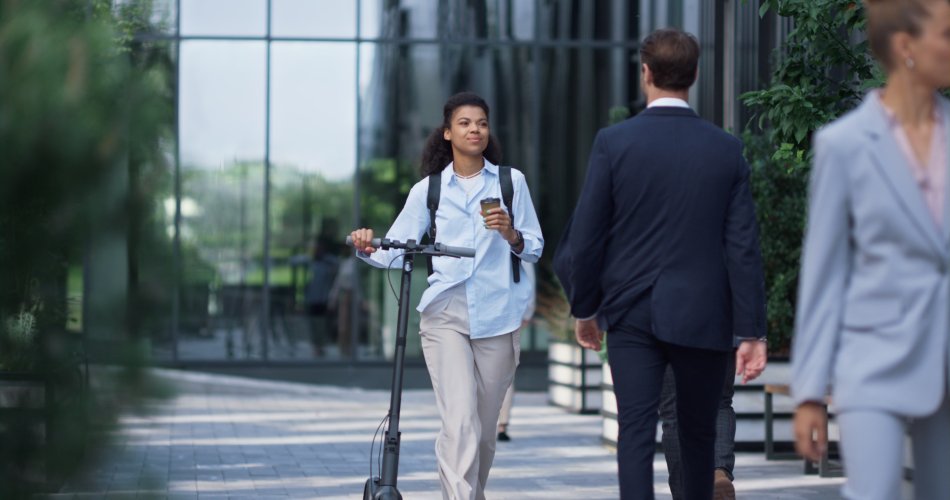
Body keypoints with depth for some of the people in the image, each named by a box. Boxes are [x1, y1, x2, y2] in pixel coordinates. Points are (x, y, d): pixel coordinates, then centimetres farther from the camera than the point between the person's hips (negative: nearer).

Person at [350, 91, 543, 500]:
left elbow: (535, 248, 7)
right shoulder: (428, 190, 10)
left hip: (498, 314, 1)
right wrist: (368, 248, -18)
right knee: (459, 421, -16)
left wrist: (512, 235, -13)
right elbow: (399, 249, 3)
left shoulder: (511, 181, 9)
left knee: (484, 425, 8)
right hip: (446, 314, -1)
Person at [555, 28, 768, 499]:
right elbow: (743, 247, -4)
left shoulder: (613, 142, -5)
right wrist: (752, 332, -1)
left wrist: (584, 308, 11)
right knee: (698, 433, 14)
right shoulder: (726, 149, -1)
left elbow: (585, 237, -3)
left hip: (631, 314, -1)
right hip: (702, 317, 1)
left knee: (636, 430, -1)